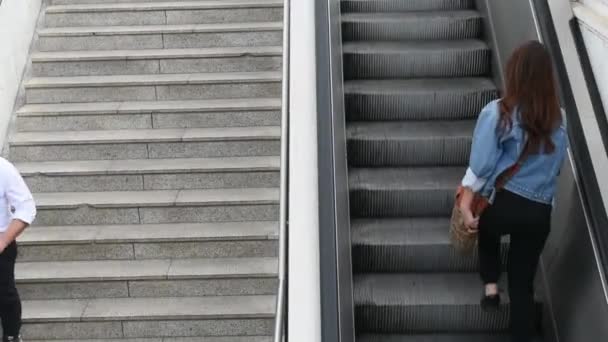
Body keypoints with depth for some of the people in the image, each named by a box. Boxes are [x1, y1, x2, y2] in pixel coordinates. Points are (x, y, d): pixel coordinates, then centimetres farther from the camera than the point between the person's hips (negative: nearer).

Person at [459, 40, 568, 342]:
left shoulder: (497, 112, -9)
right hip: (540, 212, 2)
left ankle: (490, 287, 27)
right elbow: (554, 167, 10)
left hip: (503, 203, -2)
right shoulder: (558, 119, 2)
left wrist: (466, 206, -10)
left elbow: (481, 166, -13)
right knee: (523, 284, 12)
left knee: (488, 234, 35)